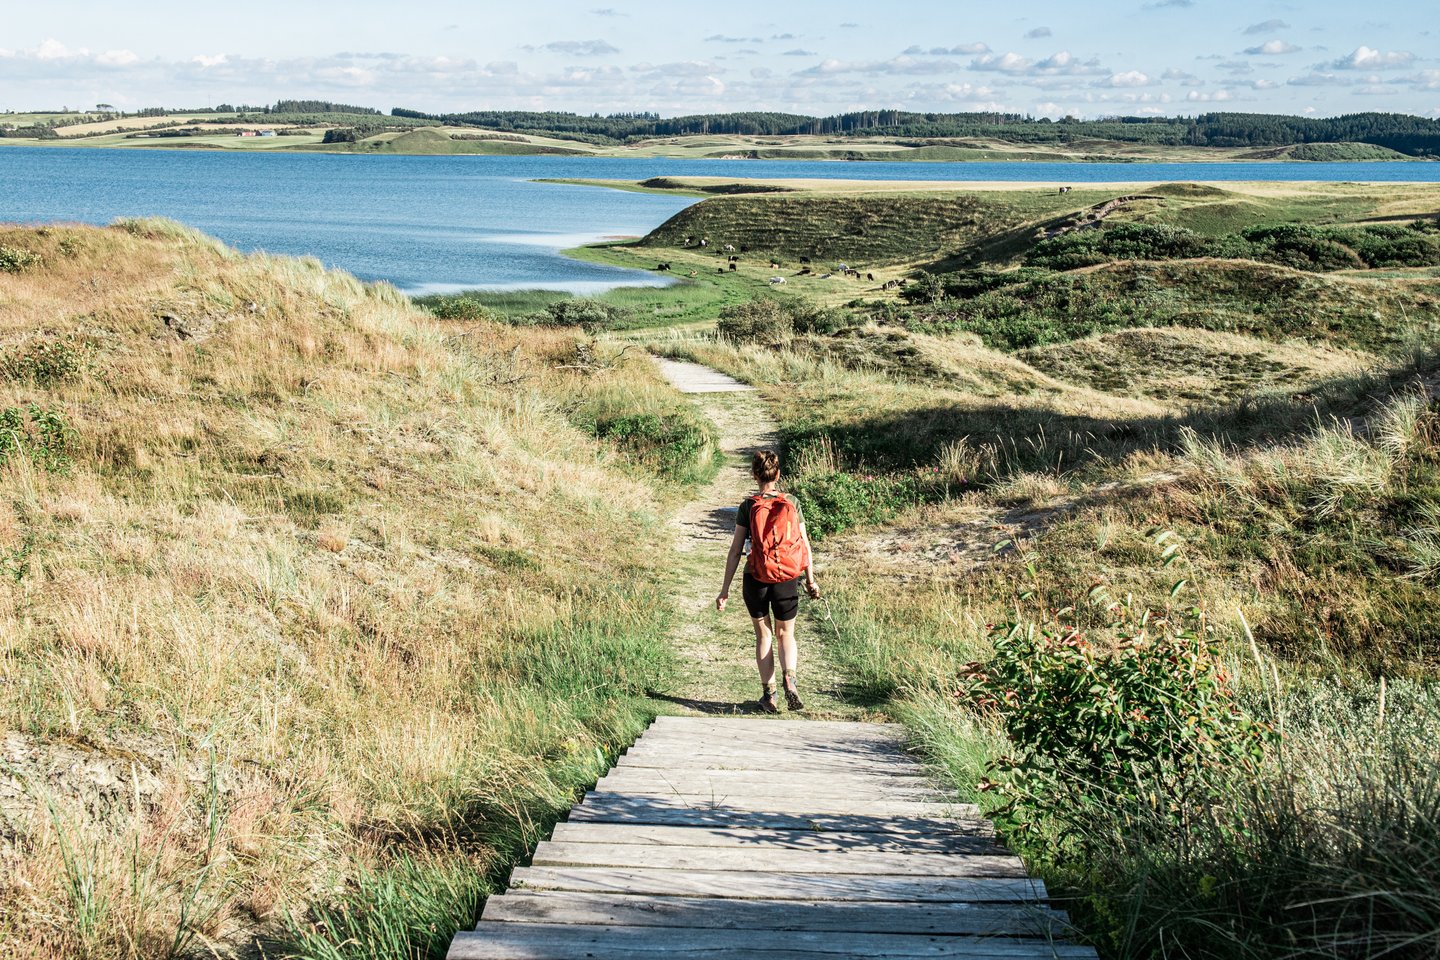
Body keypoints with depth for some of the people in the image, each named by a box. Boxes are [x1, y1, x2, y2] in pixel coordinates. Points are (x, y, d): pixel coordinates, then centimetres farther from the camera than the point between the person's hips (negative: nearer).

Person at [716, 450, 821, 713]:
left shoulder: (748, 506, -6)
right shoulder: (792, 503, -1)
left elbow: (735, 550, -6)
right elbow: (805, 545, 1)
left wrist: (725, 588, -2)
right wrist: (811, 580, 11)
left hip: (756, 580, -1)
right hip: (787, 581, 1)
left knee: (763, 635, 17)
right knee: (785, 634, 18)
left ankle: (768, 694, 14)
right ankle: (789, 679, -9)